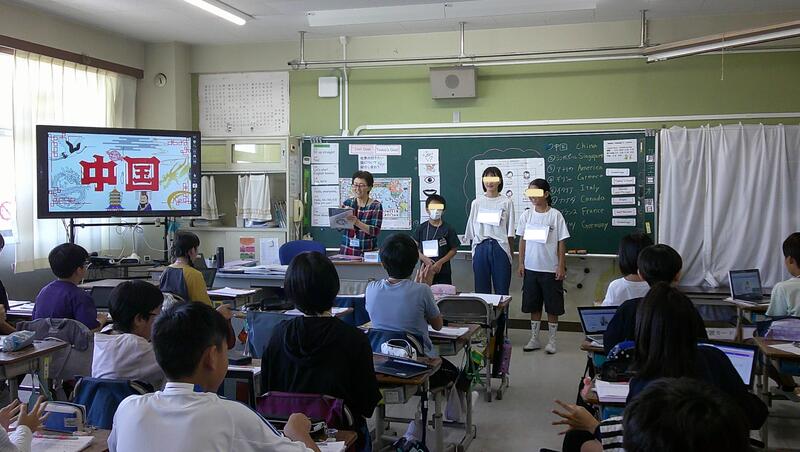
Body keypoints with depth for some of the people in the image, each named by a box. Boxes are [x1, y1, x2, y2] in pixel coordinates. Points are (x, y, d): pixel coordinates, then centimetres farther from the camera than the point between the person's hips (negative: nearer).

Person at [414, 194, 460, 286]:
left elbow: (454, 249, 0)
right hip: (426, 270, 1)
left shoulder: (448, 229, -1)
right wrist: (425, 259, -13)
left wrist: (440, 262, -11)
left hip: (443, 272, -1)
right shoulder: (422, 228, 3)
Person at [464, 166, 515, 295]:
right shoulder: (476, 202, 8)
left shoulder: (506, 202, 2)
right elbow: (471, 230, 10)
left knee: (502, 288, 1)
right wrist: (474, 250, 5)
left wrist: (510, 250, -2)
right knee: (481, 288, 6)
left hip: (500, 247, -2)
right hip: (481, 247, 2)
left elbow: (510, 231, 3)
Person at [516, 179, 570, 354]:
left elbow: (561, 242, -5)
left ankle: (551, 341, 17)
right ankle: (534, 339, 22)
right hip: (531, 268, 3)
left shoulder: (555, 215, -7)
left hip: (550, 269, -3)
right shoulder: (526, 215, 3)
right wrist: (521, 263, 2)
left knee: (552, 306, 6)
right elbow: (522, 240, 7)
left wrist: (561, 266, -8)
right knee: (534, 305, 11)